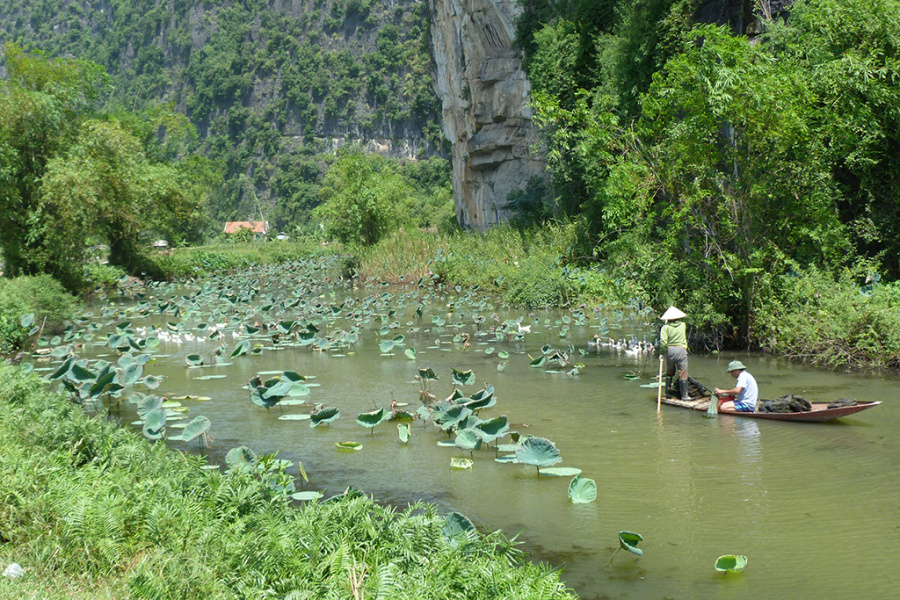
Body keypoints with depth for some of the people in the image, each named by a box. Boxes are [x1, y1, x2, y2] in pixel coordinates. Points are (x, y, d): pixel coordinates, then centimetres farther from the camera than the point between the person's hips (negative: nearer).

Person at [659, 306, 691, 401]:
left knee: (669, 372, 17)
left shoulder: (666, 327, 0)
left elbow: (663, 342, -9)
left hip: (670, 350, 1)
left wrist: (664, 350, 6)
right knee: (683, 374, 1)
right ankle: (684, 395, 2)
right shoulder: (683, 325, 8)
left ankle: (668, 392, 21)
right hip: (681, 350, -1)